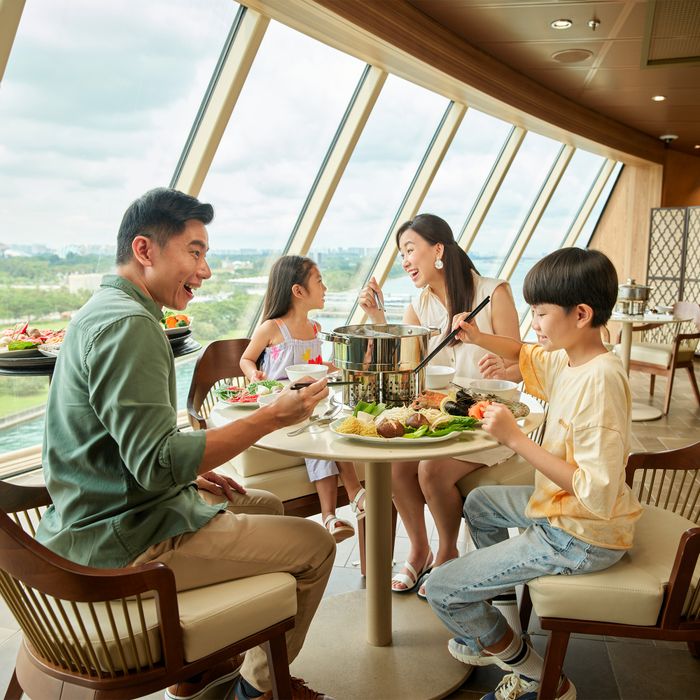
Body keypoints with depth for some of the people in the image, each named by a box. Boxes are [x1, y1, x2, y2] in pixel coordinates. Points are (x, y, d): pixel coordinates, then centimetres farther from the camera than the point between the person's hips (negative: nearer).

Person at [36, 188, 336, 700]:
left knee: (264, 505, 25)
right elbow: (157, 463, -29)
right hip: (123, 545, -10)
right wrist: (271, 418, -25)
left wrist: (192, 469, 10)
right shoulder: (129, 324, -23)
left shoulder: (102, 312, 11)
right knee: (314, 543, -3)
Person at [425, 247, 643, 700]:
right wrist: (477, 337, 4)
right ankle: (494, 593, 43)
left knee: (441, 589, -9)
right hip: (560, 508, 10)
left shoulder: (600, 379, -29)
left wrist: (515, 437, -29)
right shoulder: (569, 359, -1)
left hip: (582, 538, -10)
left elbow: (595, 489, -32)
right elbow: (525, 355, 22)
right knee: (480, 502, 31)